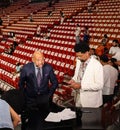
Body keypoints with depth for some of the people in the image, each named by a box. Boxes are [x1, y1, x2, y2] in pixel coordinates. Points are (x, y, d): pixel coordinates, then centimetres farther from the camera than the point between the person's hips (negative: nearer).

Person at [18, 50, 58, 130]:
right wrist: (24, 96, -1)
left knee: (43, 120, 10)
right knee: (32, 120, 11)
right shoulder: (26, 68, -16)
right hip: (31, 99, -1)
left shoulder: (48, 68, -13)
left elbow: (55, 82, 1)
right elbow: (21, 84, -1)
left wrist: (49, 94, -1)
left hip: (44, 99, 1)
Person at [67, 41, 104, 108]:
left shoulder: (97, 65, -20)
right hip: (78, 97, 6)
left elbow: (99, 85, -21)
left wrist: (81, 85, -24)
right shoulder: (79, 61, 2)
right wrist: (73, 80, -5)